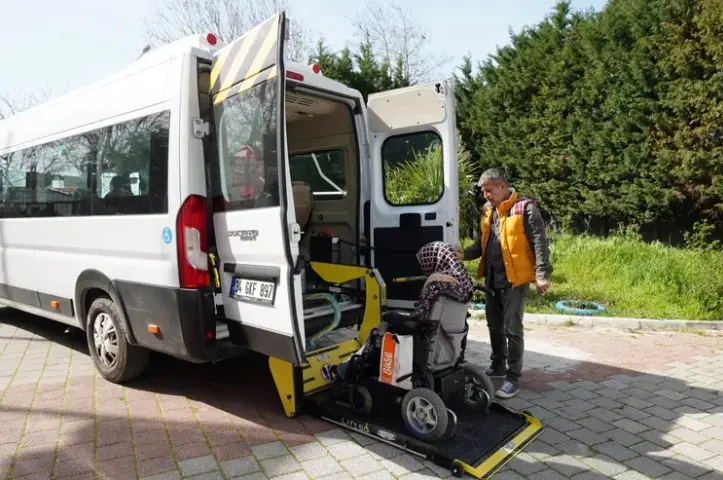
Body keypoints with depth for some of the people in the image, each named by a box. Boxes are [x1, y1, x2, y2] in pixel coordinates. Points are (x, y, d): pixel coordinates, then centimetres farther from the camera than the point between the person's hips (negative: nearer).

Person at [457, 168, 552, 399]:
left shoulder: (524, 208, -10)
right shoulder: (487, 210, 12)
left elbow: (539, 243, -13)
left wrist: (542, 274, -20)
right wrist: (465, 253, -1)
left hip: (515, 279, -7)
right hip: (492, 279, 8)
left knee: (512, 329, -2)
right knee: (495, 326, 18)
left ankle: (513, 377, 10)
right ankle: (498, 366, 35)